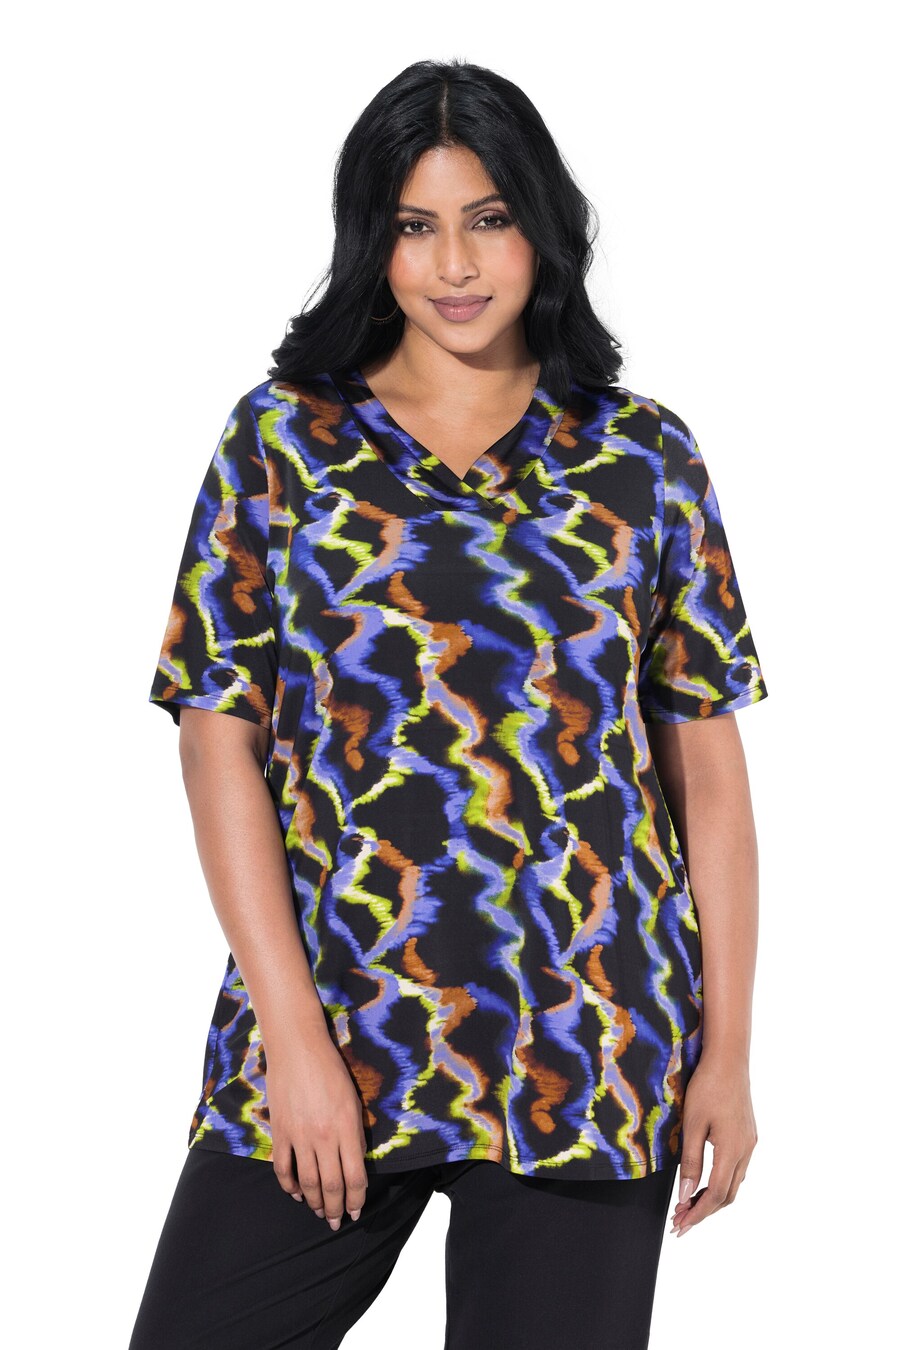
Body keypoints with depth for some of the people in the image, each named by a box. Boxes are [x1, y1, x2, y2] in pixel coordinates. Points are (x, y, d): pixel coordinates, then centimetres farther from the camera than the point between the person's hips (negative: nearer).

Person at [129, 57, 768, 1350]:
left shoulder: (644, 457, 6)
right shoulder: (283, 436, 4)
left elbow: (707, 767, 5)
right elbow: (219, 738, -2)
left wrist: (726, 1051, 1)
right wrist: (295, 1037, -9)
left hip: (587, 1051, 0)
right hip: (325, 1018, 0)